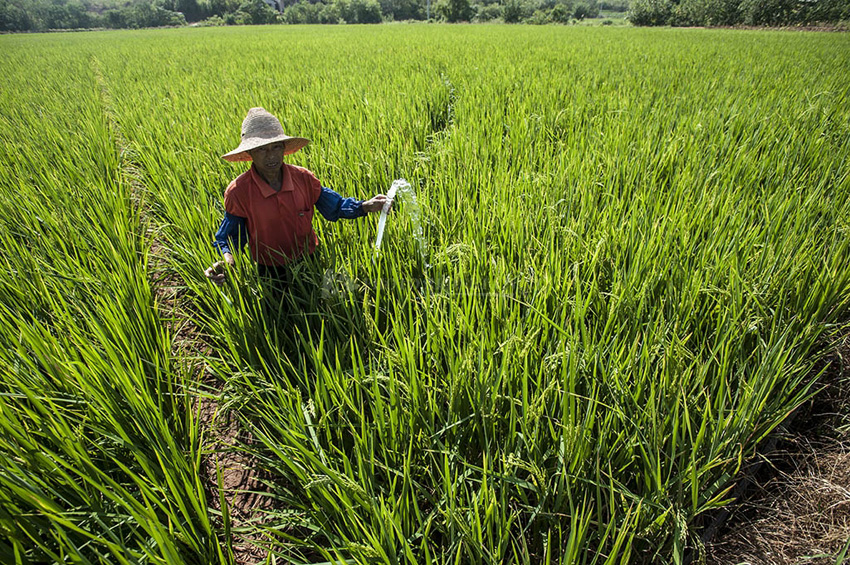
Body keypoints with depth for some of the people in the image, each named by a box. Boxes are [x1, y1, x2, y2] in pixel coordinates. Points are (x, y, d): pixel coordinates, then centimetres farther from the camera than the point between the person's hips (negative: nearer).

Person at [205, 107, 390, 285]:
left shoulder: (303, 178, -14)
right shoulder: (238, 192, -20)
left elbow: (333, 206, -3)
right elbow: (230, 236, -10)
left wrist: (365, 206, -19)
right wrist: (227, 259, -32)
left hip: (309, 263, 2)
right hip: (271, 272, -2)